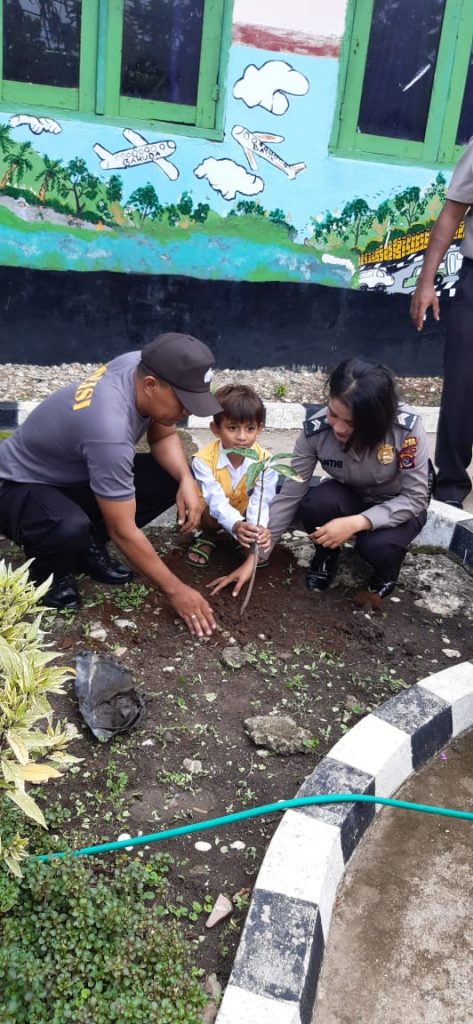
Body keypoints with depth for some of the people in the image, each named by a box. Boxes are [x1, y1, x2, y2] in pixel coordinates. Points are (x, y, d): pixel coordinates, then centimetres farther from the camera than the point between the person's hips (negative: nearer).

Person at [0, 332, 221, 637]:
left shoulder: (141, 365, -16)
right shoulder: (109, 430, -39)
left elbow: (163, 435, 1)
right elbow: (124, 531, -31)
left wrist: (188, 480, -19)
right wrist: (175, 589, -23)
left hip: (75, 475, 8)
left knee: (170, 478, -11)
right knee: (71, 529, -40)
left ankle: (89, 545, 7)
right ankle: (49, 568, -4)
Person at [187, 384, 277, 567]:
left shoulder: (265, 460, -24)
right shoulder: (204, 460, -30)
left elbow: (261, 500, -33)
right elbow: (216, 500, -39)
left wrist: (259, 527, -57)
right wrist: (235, 525, -60)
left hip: (245, 514, 2)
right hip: (214, 514, -2)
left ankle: (244, 540, 5)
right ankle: (208, 536, 2)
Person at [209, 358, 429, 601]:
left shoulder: (407, 428, -33)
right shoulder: (315, 430, -26)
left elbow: (416, 497, -24)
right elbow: (289, 495, -19)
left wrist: (356, 523, -37)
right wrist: (254, 558, -20)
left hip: (401, 506, -2)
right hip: (352, 498, 2)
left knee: (377, 546, -33)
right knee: (312, 505, -31)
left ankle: (386, 563, 4)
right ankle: (326, 552, 2)